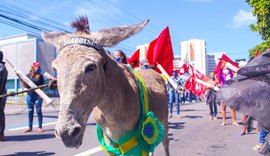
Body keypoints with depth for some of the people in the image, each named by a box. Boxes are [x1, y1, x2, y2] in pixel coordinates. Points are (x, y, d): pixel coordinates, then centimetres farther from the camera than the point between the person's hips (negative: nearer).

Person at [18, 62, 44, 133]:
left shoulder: (40, 76, 1)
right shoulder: (28, 76, 8)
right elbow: (26, 86, 4)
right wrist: (21, 79, -8)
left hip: (38, 95, -3)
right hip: (30, 95, 3)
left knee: (38, 111, 0)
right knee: (30, 111, 8)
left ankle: (40, 127, 8)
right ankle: (30, 127, 17)